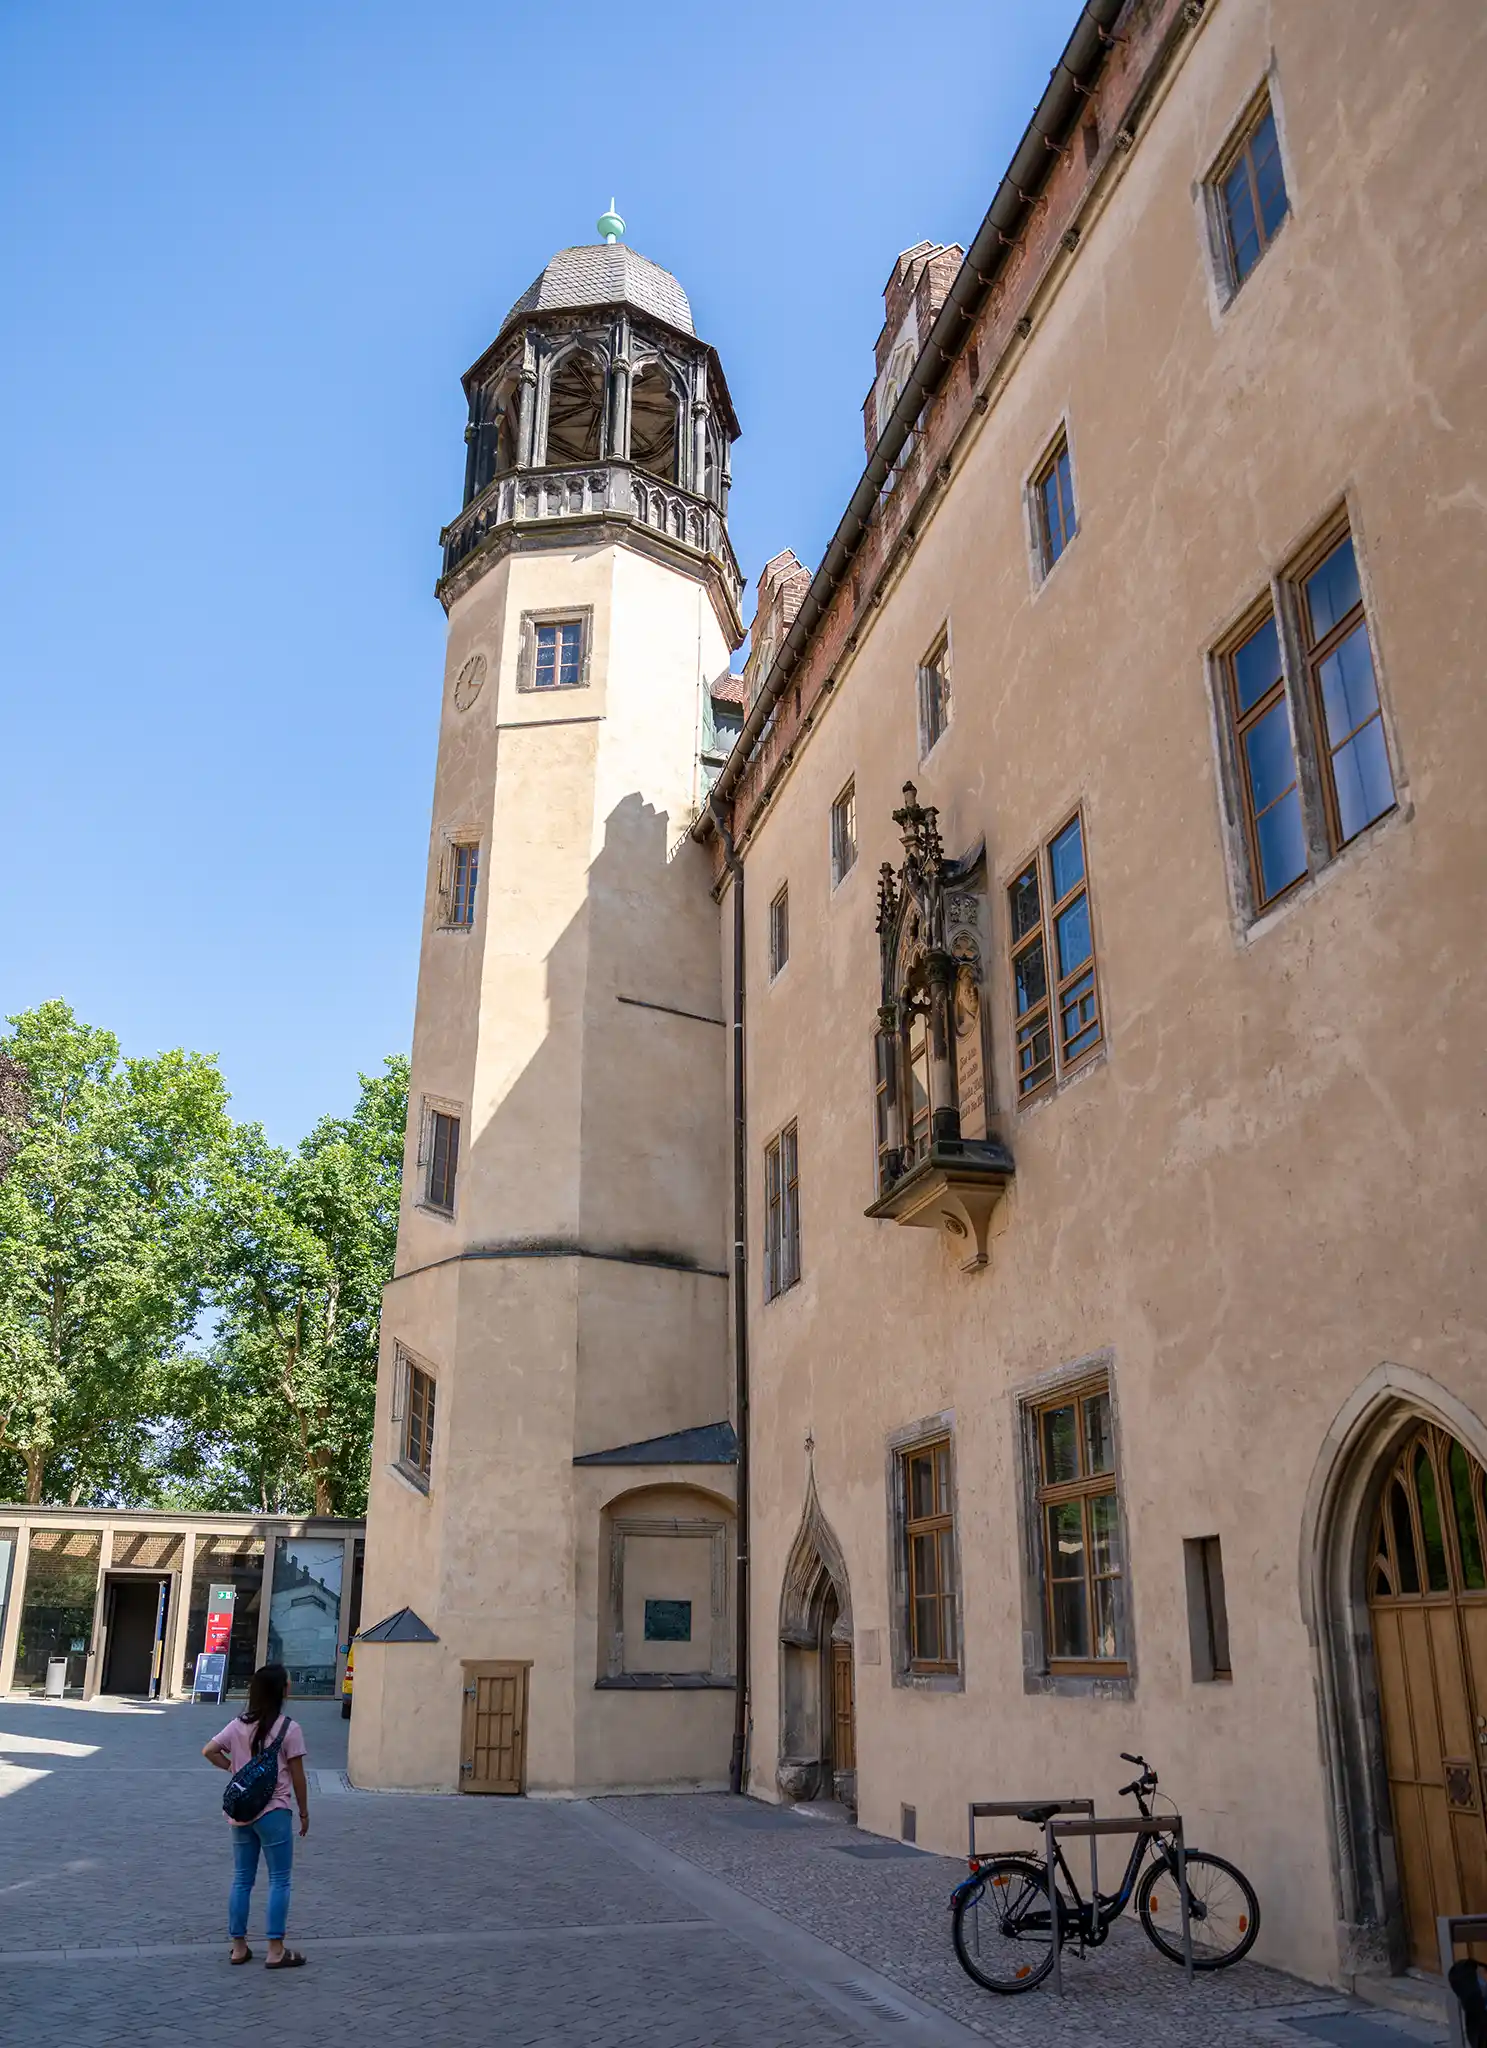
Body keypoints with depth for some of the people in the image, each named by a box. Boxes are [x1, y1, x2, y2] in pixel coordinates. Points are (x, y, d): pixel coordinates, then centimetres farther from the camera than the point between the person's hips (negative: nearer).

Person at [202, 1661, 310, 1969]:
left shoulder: (239, 1725, 3)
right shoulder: (289, 1729, -12)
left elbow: (209, 1751, 0)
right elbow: (297, 1776, -7)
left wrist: (233, 1768, 7)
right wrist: (304, 1812, 4)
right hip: (274, 1813, -5)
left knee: (241, 1879, 15)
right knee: (279, 1880, 3)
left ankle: (239, 1947, 20)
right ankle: (276, 1951, 5)